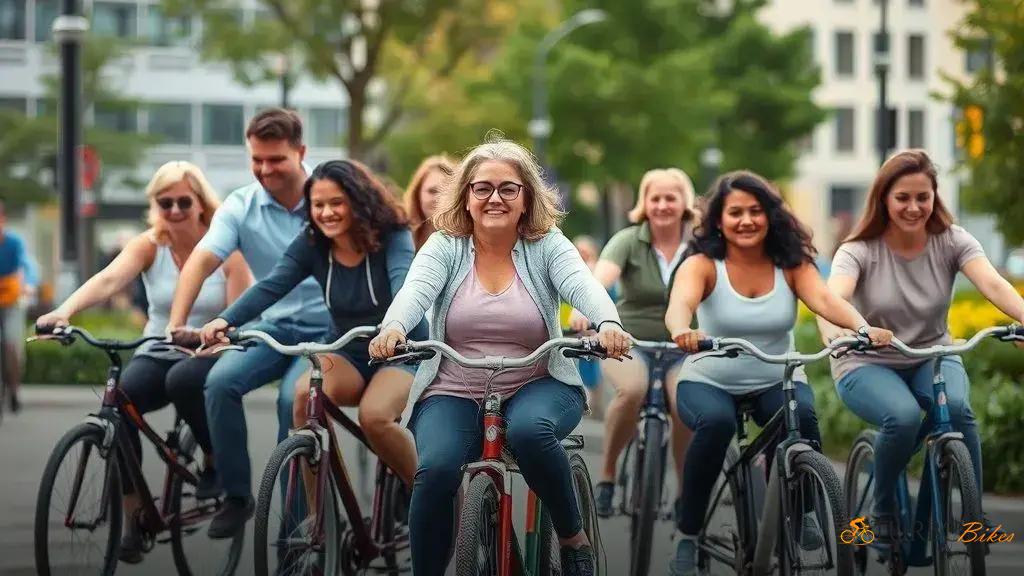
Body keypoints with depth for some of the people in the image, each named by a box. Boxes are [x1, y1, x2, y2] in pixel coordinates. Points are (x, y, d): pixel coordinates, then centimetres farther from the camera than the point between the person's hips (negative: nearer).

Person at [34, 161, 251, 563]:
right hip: (157, 354, 3)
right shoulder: (149, 246, -2)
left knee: (183, 379, -38)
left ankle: (214, 461, -9)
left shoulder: (225, 250, -6)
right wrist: (65, 310, -40)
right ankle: (133, 517, -16)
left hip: (211, 358, -3)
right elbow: (108, 279, -21)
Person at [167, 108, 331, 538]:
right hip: (276, 326, 3)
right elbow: (202, 259, -15)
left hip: (328, 330, -3)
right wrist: (175, 325, -30)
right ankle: (237, 496, -8)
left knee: (294, 397, -30)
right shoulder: (241, 206, -3)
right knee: (220, 381, -22)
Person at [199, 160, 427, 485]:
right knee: (307, 392, -30)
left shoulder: (392, 238, -15)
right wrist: (225, 320, -36)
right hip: (347, 353, 3)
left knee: (374, 415, -32)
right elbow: (270, 287, -17)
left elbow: (403, 283, -34)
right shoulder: (311, 245, -5)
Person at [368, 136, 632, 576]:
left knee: (529, 430, -35)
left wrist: (608, 324, -41)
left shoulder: (547, 246, 2)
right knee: (436, 469, -28)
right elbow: (416, 290, -17)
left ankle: (574, 540, -12)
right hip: (453, 393, 1)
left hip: (537, 387, 0)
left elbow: (582, 284, -18)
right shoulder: (445, 247, 2)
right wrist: (393, 329, -41)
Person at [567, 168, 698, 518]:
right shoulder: (628, 241, -5)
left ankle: (686, 493, -6)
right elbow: (602, 276, -23)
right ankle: (607, 473, -12)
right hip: (628, 340, -1)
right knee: (633, 389, -34)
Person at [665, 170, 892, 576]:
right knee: (716, 422, -35)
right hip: (708, 383, -1)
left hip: (777, 382, 1)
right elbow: (680, 303, -30)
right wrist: (682, 331, -54)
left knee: (801, 415, -32)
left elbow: (825, 300, -21)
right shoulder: (702, 265, -10)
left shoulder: (791, 264, -4)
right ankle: (687, 536, -18)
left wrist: (864, 327, -42)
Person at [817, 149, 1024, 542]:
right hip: (868, 365, -2)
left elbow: (992, 285, -25)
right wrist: (833, 333, -56)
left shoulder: (952, 241, -7)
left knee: (957, 407, -32)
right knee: (903, 416, -34)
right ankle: (883, 512, -8)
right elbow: (833, 297, -31)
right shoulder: (860, 251, -12)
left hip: (932, 359, 2)